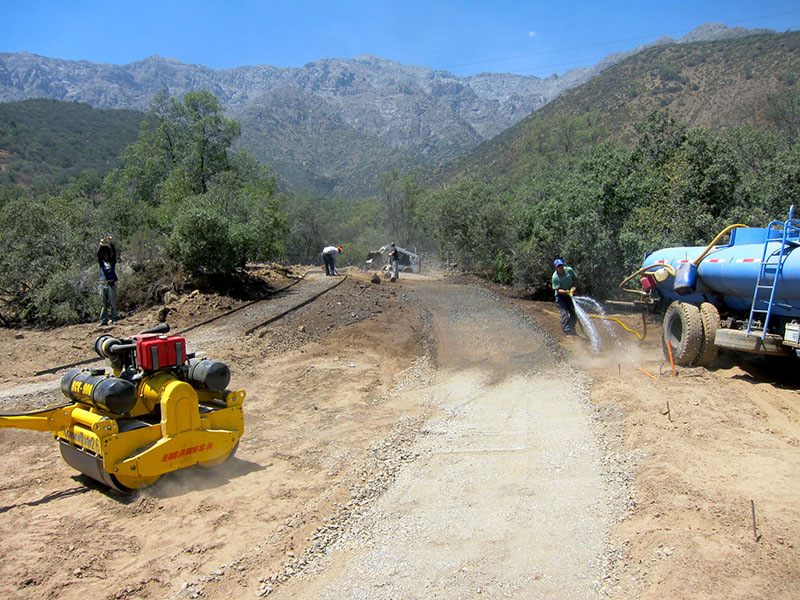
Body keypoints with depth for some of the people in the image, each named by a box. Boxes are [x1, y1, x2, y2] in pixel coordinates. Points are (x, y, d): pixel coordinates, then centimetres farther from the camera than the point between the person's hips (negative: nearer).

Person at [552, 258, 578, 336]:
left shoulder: (569, 270, -9)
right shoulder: (555, 277, -20)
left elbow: (575, 279, 8)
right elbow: (558, 290, -18)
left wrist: (573, 287, -7)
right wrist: (565, 292, -35)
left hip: (570, 295, 4)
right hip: (561, 295, -4)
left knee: (574, 312, 1)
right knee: (564, 312, -14)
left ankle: (572, 329, 16)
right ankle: (566, 330, -12)